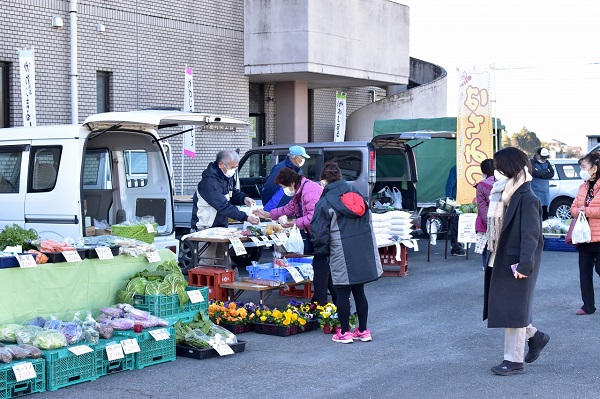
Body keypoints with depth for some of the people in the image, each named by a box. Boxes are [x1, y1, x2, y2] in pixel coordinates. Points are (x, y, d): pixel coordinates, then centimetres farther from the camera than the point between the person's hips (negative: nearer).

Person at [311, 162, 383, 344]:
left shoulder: (324, 203, -6)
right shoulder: (356, 193, 11)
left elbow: (320, 233, -6)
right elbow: (368, 220, 16)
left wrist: (321, 251, 10)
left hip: (342, 254, -5)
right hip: (364, 249, 5)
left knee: (343, 293, 5)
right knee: (359, 291, 13)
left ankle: (344, 332, 12)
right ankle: (363, 331, 19)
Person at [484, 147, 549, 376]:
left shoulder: (527, 200, -17)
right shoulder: (504, 196, 10)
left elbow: (531, 235, -20)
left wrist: (524, 265, -24)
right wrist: (493, 256, 13)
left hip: (516, 264, -9)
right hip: (502, 261, 9)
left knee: (512, 310, -1)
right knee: (505, 307, 15)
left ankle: (514, 361, 10)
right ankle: (534, 336, 34)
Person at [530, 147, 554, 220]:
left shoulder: (547, 162, 12)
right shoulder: (532, 162, -7)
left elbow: (552, 174, 1)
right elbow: (535, 173, -23)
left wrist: (541, 175, -13)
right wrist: (546, 171, -7)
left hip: (545, 191, 6)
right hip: (535, 191, -6)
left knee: (545, 212, 11)